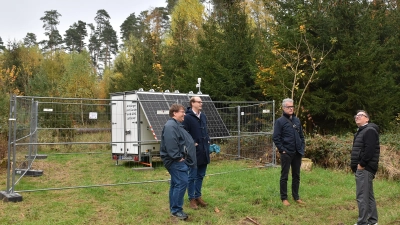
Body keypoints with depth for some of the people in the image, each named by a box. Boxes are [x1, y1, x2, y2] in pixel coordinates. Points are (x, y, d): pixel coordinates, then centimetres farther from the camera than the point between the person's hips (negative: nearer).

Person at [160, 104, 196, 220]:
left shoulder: (177, 125, 19)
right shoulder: (170, 126, -17)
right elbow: (171, 144, -25)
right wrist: (178, 157, -22)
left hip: (178, 160, 11)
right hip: (175, 161, -11)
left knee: (176, 184, 13)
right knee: (182, 182, -12)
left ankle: (174, 209, 20)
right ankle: (176, 209, -5)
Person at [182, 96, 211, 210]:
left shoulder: (203, 116, 11)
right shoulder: (187, 117, -13)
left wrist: (207, 142, 10)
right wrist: (192, 144, -17)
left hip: (204, 151, 7)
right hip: (194, 152, -7)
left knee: (200, 175, 16)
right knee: (192, 176, 3)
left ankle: (198, 196, 27)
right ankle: (192, 199, 13)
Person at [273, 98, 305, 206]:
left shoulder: (297, 120, 10)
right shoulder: (280, 121, -7)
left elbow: (301, 135, 16)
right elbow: (276, 138, -10)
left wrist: (302, 148, 7)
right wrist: (282, 150, -13)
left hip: (297, 153, 5)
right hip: (286, 153, -5)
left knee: (296, 176, 13)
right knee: (284, 176, 3)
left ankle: (296, 196, 24)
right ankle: (284, 198, 11)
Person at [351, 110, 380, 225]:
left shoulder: (370, 130, -11)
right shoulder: (361, 131, 21)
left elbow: (369, 150, -22)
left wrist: (361, 164, -19)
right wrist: (356, 165, 11)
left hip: (365, 168, -11)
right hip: (361, 168, 11)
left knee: (362, 196, -9)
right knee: (368, 196, 15)